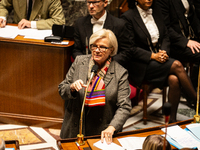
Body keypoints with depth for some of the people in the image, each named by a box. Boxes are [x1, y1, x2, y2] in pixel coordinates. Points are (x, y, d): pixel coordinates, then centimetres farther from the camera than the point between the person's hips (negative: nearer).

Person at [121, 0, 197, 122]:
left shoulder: (156, 11, 11)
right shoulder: (128, 17, -8)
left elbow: (165, 37, 14)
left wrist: (164, 52, -7)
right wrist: (152, 56, -20)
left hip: (159, 58, 5)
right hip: (140, 65, -5)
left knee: (174, 80, -26)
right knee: (177, 65, -26)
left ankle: (172, 120, -16)